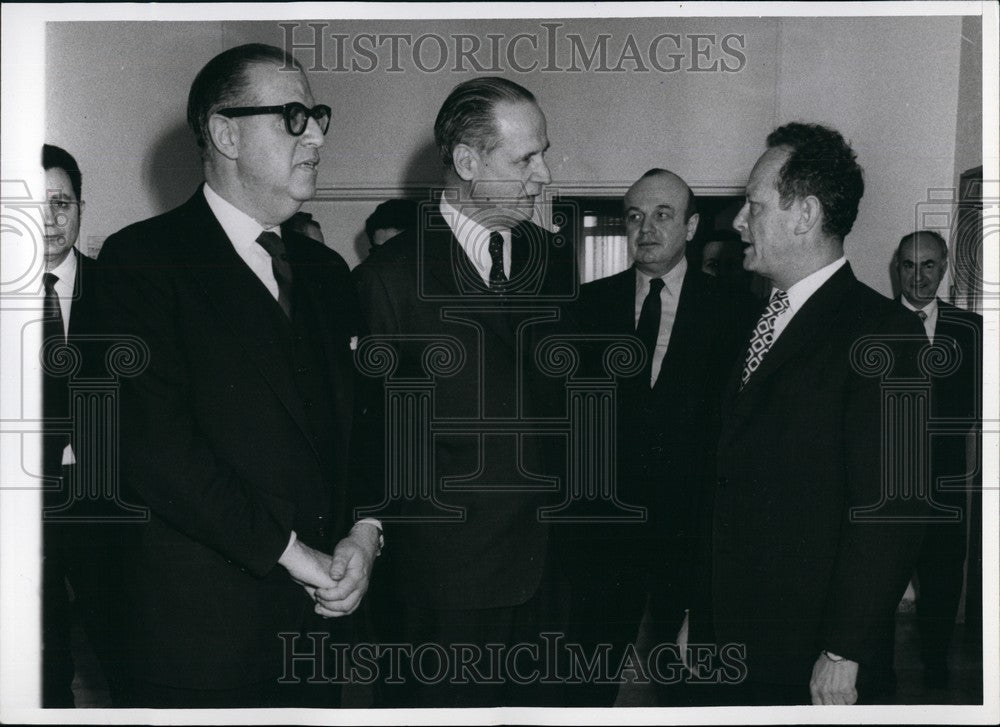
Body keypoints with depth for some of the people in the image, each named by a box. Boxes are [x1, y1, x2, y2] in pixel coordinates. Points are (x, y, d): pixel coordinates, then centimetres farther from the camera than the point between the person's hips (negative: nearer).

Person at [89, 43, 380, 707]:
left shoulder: (324, 271, 16)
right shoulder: (143, 259, -6)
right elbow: (153, 442, -17)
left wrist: (366, 533, -4)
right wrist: (289, 552, -16)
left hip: (323, 612, 6)